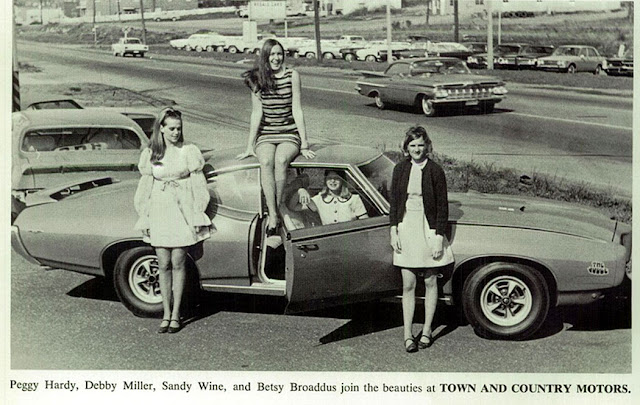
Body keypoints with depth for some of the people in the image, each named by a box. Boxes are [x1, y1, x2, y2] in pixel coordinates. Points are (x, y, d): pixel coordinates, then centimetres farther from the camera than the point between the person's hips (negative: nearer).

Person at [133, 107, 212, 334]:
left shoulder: (189, 152, 2)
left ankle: (176, 314, 6)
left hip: (182, 212, -2)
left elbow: (198, 186, 2)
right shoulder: (150, 155, 8)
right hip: (159, 212, 2)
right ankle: (166, 314, 11)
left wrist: (197, 217, -3)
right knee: (164, 265, 3)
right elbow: (145, 188, 11)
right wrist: (144, 219, 7)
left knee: (178, 264, -2)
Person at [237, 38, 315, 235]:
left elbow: (297, 110, -1)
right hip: (265, 135, 1)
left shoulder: (292, 76, 1)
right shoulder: (257, 79, 6)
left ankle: (274, 211, -26)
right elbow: (256, 113, 6)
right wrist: (250, 146, 3)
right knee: (266, 162, -31)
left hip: (289, 134, -1)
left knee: (281, 160, -33)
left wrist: (304, 144, -4)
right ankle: (273, 216, -33)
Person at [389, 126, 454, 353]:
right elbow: (393, 201, 8)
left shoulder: (435, 171, -6)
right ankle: (408, 335, 6)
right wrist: (394, 230, 0)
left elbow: (442, 207, -4)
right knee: (408, 285, 2)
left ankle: (426, 332, 20)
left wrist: (439, 238, -9)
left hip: (428, 231, -2)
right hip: (405, 230, 2)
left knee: (430, 283, 8)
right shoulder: (400, 170, 3)